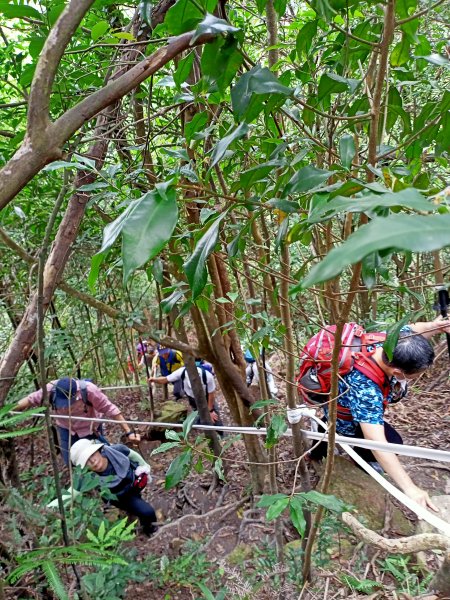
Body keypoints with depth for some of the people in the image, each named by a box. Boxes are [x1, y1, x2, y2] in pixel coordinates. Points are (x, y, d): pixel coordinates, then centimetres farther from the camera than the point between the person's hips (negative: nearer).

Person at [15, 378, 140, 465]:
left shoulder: (88, 390, -36)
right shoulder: (51, 389, -30)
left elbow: (110, 409, -31)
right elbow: (30, 400, -13)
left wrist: (128, 432, -31)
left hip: (89, 428, -3)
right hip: (66, 429, 3)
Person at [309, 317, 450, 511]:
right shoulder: (365, 390, -47)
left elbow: (413, 329, -7)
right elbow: (378, 444, -48)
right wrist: (410, 488, -50)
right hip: (347, 420, -7)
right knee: (392, 442, -13)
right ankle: (362, 457, 20)